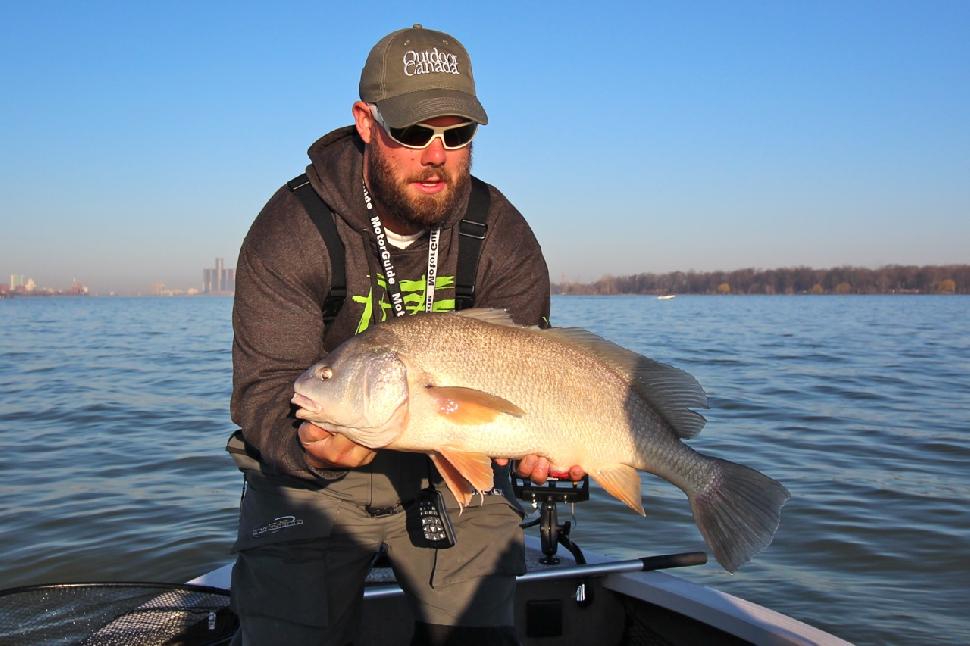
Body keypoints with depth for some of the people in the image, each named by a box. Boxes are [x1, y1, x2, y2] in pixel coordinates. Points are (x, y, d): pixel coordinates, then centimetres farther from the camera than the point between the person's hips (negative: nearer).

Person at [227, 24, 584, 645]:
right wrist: (310, 446, -42)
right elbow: (265, 389, -20)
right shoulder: (292, 230, -16)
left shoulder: (505, 239, -7)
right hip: (313, 478, -2)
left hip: (452, 472, 2)